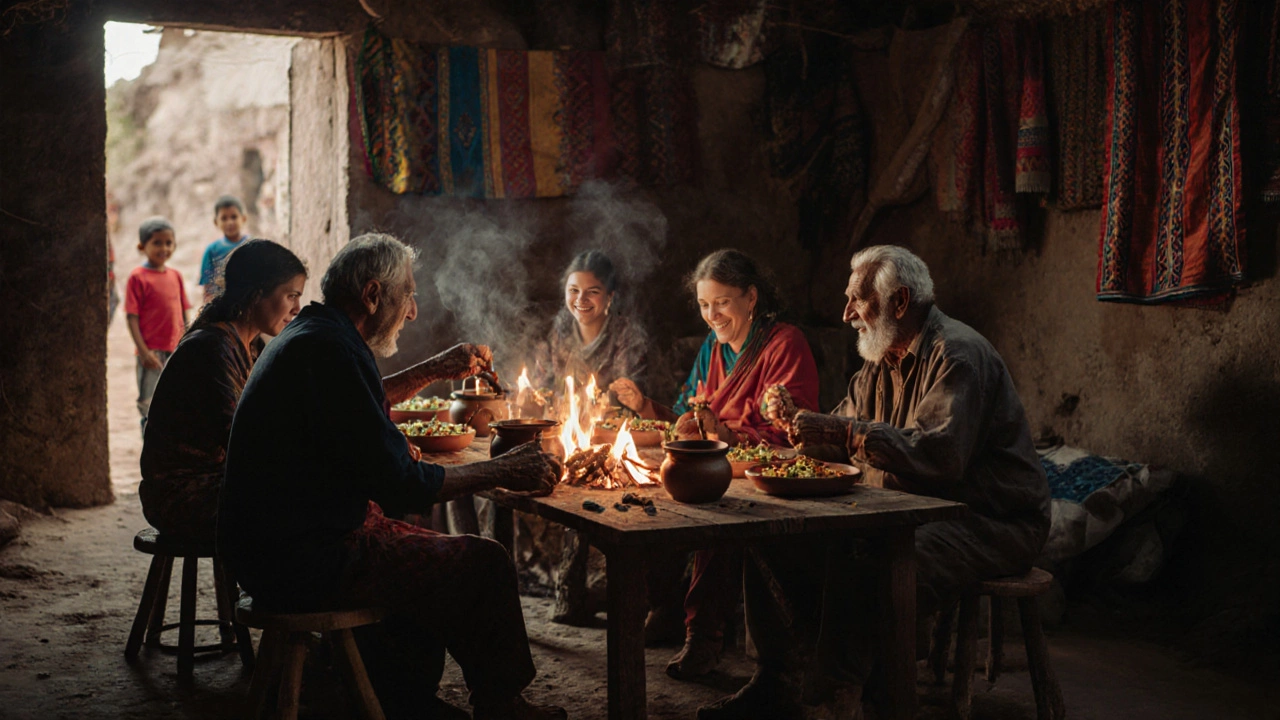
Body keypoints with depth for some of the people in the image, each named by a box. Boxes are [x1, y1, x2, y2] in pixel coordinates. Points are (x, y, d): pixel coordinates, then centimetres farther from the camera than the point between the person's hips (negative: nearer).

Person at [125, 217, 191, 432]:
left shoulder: (175, 276, 9)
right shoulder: (137, 277, -7)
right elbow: (132, 317, -10)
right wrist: (143, 351, -16)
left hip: (177, 350, 5)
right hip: (152, 352, -5)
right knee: (150, 406, 2)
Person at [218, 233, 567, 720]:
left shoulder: (309, 334, 12)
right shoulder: (331, 350, -21)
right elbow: (401, 486, -23)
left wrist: (437, 370, 26)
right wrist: (502, 472, -14)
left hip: (272, 545, 11)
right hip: (302, 561, -11)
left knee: (426, 553, 25)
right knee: (483, 563, -8)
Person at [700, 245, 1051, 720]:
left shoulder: (957, 355, -16)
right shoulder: (883, 361, 15)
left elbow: (941, 454, -29)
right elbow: (847, 434, 21)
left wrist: (846, 431, -27)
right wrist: (796, 421, 2)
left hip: (990, 523, -10)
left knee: (862, 565, -37)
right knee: (774, 539, -1)